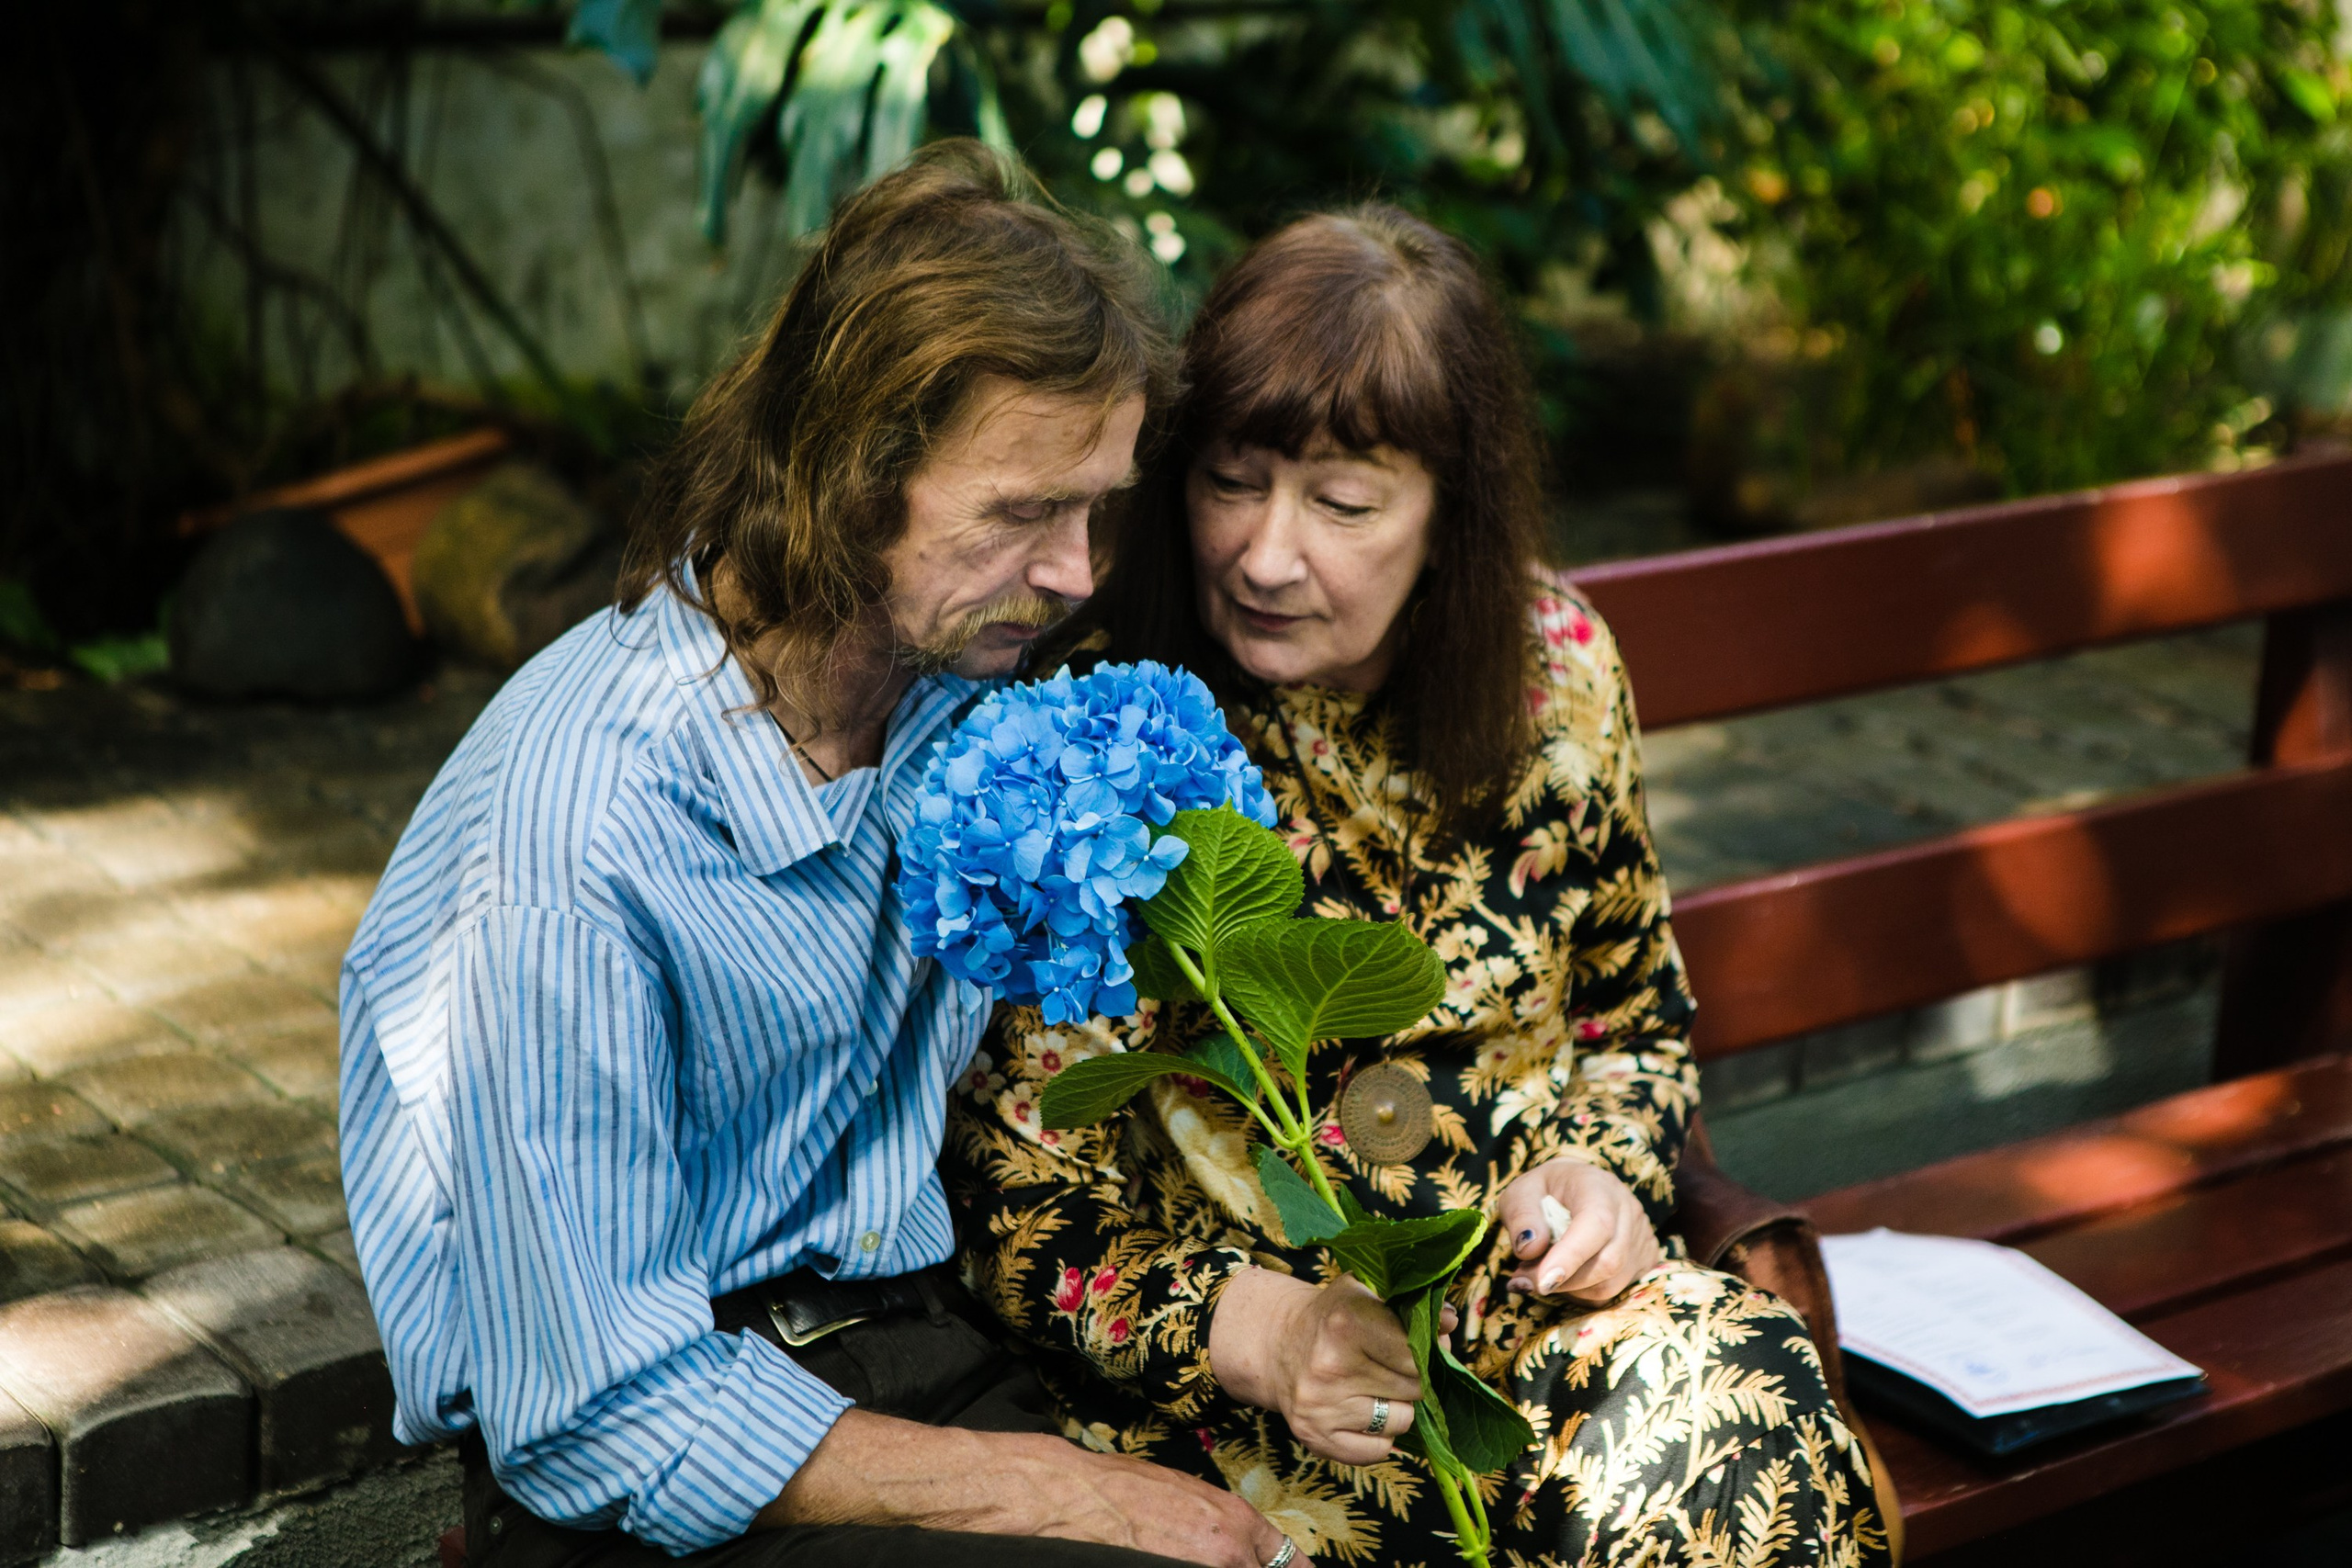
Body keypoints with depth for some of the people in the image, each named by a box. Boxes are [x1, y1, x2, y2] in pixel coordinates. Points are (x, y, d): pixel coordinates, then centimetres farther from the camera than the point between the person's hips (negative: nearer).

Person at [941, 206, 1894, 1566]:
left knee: (1744, 1418, -27)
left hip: (1528, 1292, 4)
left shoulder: (1558, 674, 4)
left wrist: (1601, 1171, -2)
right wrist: (1250, 1330, -23)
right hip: (1215, 1361, -3)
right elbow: (1019, 1206, -7)